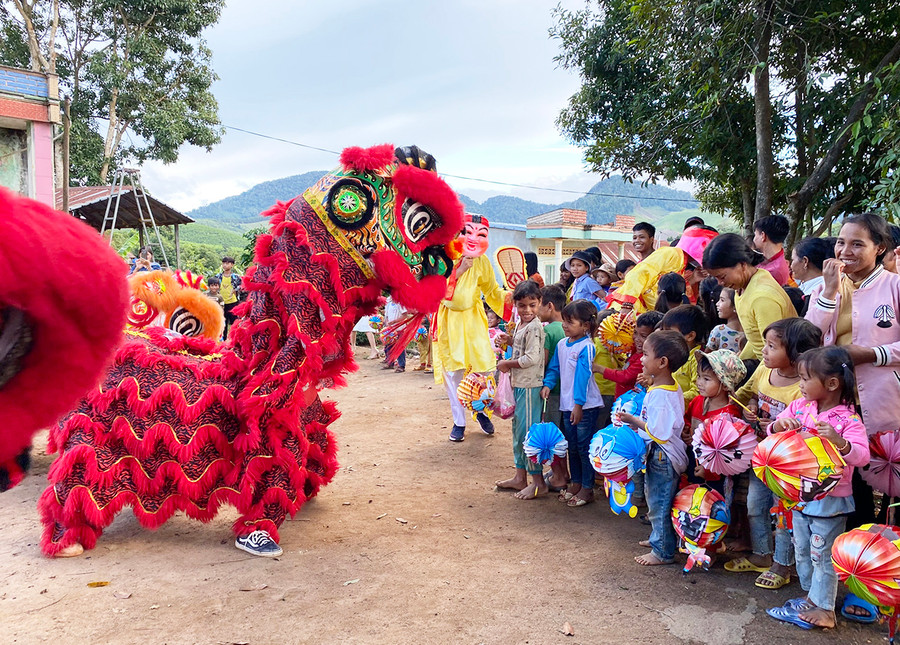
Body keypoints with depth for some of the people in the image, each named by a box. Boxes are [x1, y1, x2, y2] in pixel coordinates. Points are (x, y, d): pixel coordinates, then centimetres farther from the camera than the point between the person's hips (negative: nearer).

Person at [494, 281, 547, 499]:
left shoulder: (534, 327, -17)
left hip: (530, 386, -10)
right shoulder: (520, 325, 12)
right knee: (518, 429, 16)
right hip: (519, 384, 10)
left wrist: (506, 364, -12)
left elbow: (531, 358, -23)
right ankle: (520, 477, 28)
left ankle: (538, 481, 5)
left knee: (528, 430, -5)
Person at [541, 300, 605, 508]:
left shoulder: (586, 347, -15)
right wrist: (547, 384, -5)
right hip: (567, 404, 7)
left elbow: (583, 376, -19)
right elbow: (554, 368, 13)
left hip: (586, 405, -7)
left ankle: (587, 489, 13)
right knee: (572, 446, 17)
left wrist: (579, 404, -21)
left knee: (585, 446, 2)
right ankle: (576, 483, 31)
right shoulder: (562, 344, 6)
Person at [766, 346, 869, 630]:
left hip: (830, 500, -6)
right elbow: (773, 432, 5)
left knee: (823, 555, 6)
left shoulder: (848, 419, -19)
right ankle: (812, 595, 37)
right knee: (802, 550, 19)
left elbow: (862, 456, -29)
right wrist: (779, 424, -17)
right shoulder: (800, 406, -2)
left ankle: (823, 607, 21)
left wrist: (839, 441, -46)